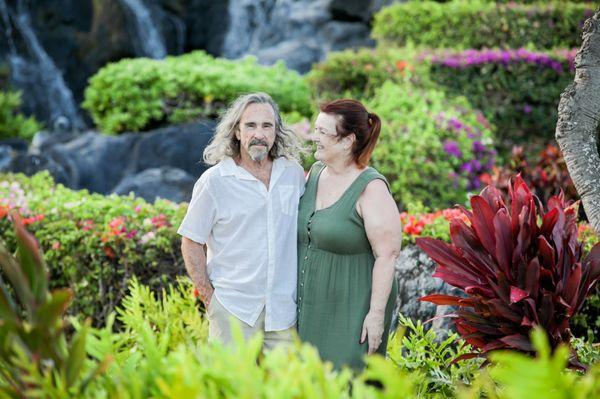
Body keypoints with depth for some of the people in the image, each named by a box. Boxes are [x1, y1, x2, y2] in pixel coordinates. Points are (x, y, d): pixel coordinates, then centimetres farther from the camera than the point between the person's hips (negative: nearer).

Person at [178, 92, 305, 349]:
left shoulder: (293, 173, 5)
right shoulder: (214, 181, -6)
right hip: (234, 308, -3)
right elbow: (191, 244, -2)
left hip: (284, 308, 3)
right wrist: (209, 298, -6)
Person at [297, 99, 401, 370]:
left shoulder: (371, 189, -17)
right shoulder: (316, 172, 6)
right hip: (310, 307, 7)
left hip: (352, 314, -7)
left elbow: (387, 255, -19)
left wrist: (376, 314, -20)